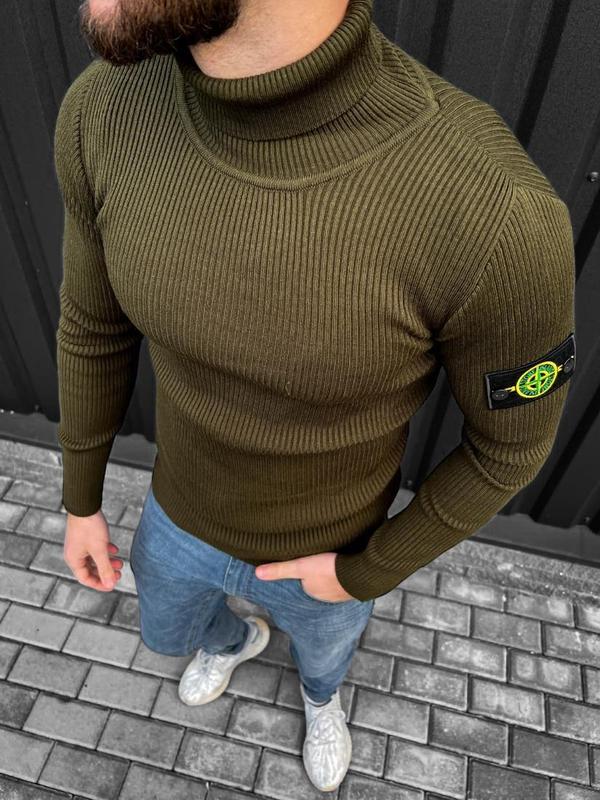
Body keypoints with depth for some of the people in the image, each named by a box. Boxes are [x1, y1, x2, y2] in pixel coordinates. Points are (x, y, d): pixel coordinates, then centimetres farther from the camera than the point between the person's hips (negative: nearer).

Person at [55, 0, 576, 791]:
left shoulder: (498, 215, -40)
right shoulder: (111, 113, -25)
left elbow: (512, 443, -19)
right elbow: (96, 322, -7)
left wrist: (367, 577, -10)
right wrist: (81, 500, 6)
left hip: (326, 554, -2)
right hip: (186, 513, 3)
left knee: (324, 649, 35)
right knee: (168, 631, 36)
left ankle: (320, 695, 76)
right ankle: (234, 641, 75)